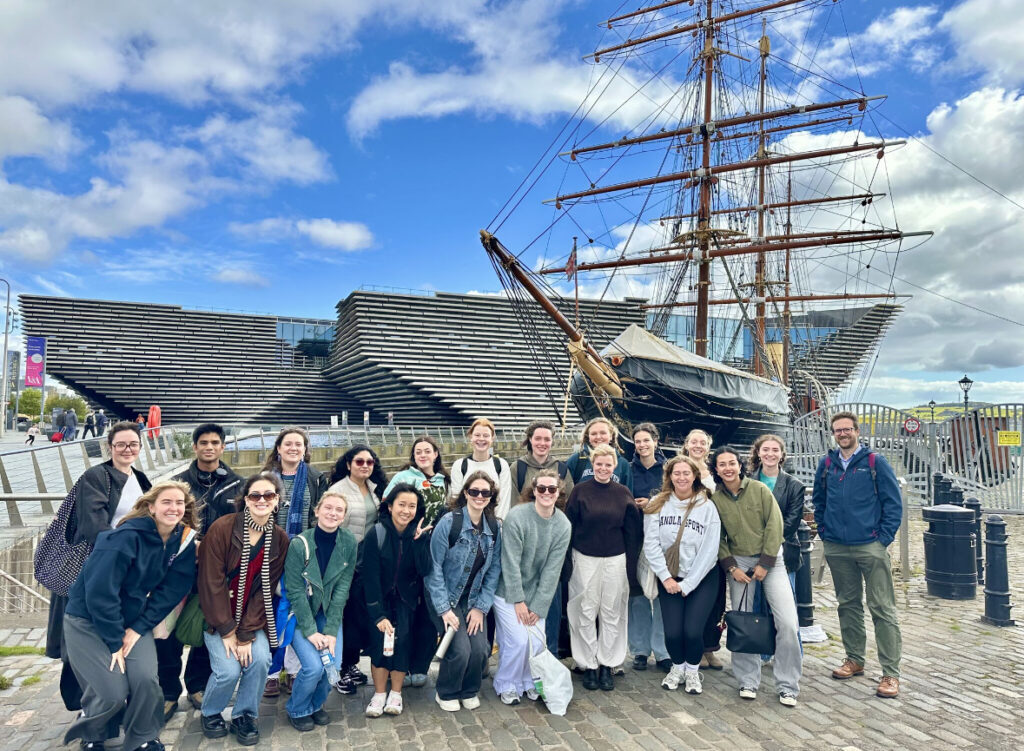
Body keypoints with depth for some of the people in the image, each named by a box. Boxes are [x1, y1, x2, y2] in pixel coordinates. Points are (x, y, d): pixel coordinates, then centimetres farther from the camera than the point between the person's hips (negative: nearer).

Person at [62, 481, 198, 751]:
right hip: (89, 619, -4)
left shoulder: (184, 541, -8)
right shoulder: (126, 537, -26)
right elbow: (99, 592, -25)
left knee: (146, 680, -16)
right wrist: (115, 641, -19)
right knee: (113, 693, -12)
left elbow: (171, 591, -5)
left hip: (133, 620, 4)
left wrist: (138, 628, -13)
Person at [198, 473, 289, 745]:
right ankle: (210, 713, 16)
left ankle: (245, 715, 10)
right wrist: (227, 631, -14)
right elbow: (211, 583, -16)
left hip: (253, 617, 3)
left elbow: (265, 590, -6)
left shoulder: (280, 539, -6)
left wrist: (247, 635, -13)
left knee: (260, 659, -18)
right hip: (217, 616, -2)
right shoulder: (222, 528, -17)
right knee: (229, 669, -17)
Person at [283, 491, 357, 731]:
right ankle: (297, 710, 15)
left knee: (334, 663, -10)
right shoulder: (299, 544, -21)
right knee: (314, 666, -16)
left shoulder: (349, 542, -12)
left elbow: (342, 587, -10)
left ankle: (316, 704, 22)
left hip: (329, 612, 3)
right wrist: (311, 631, -17)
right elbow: (295, 591, -16)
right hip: (299, 612, -3)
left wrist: (331, 631, -13)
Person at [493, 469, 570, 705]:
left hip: (537, 593, 4)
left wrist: (538, 606, -7)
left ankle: (529, 682, 27)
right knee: (517, 640, -10)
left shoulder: (563, 525, -6)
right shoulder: (516, 517, -20)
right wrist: (518, 600, -13)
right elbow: (510, 563, -16)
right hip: (509, 591, -4)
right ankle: (506, 686, 16)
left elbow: (552, 570, -5)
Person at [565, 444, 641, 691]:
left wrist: (631, 565, 3)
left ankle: (606, 665, 21)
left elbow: (632, 531, 6)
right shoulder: (580, 491, -2)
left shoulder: (623, 493, 3)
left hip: (615, 559, 2)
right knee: (586, 613, 4)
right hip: (585, 558, -1)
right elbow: (568, 525, -1)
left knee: (612, 613, 7)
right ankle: (589, 666, 17)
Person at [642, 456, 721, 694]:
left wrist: (687, 584, -11)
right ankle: (677, 667, 27)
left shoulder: (707, 507, -7)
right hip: (669, 578, 1)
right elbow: (651, 543, -6)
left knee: (692, 631, -11)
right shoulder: (657, 504, -3)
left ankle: (692, 670, 20)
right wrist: (665, 577, -12)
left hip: (701, 579, -1)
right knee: (672, 632, -6)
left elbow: (709, 550, -9)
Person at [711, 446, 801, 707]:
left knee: (788, 623, -8)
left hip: (770, 560, -1)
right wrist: (731, 567, -6)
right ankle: (748, 682, 20)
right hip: (737, 563, 1)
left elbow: (774, 526, -6)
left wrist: (765, 564, -9)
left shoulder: (759, 490, -6)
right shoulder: (715, 499, -1)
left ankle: (787, 686, 6)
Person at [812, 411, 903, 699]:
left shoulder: (875, 462, -2)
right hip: (837, 549, 4)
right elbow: (818, 501, 19)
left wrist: (884, 538, -8)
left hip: (871, 547, -4)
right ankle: (854, 659, 27)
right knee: (848, 605, 14)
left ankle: (891, 673, 4)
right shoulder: (826, 465, 8)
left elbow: (893, 503, -3)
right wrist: (824, 532, 11)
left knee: (882, 609, -3)